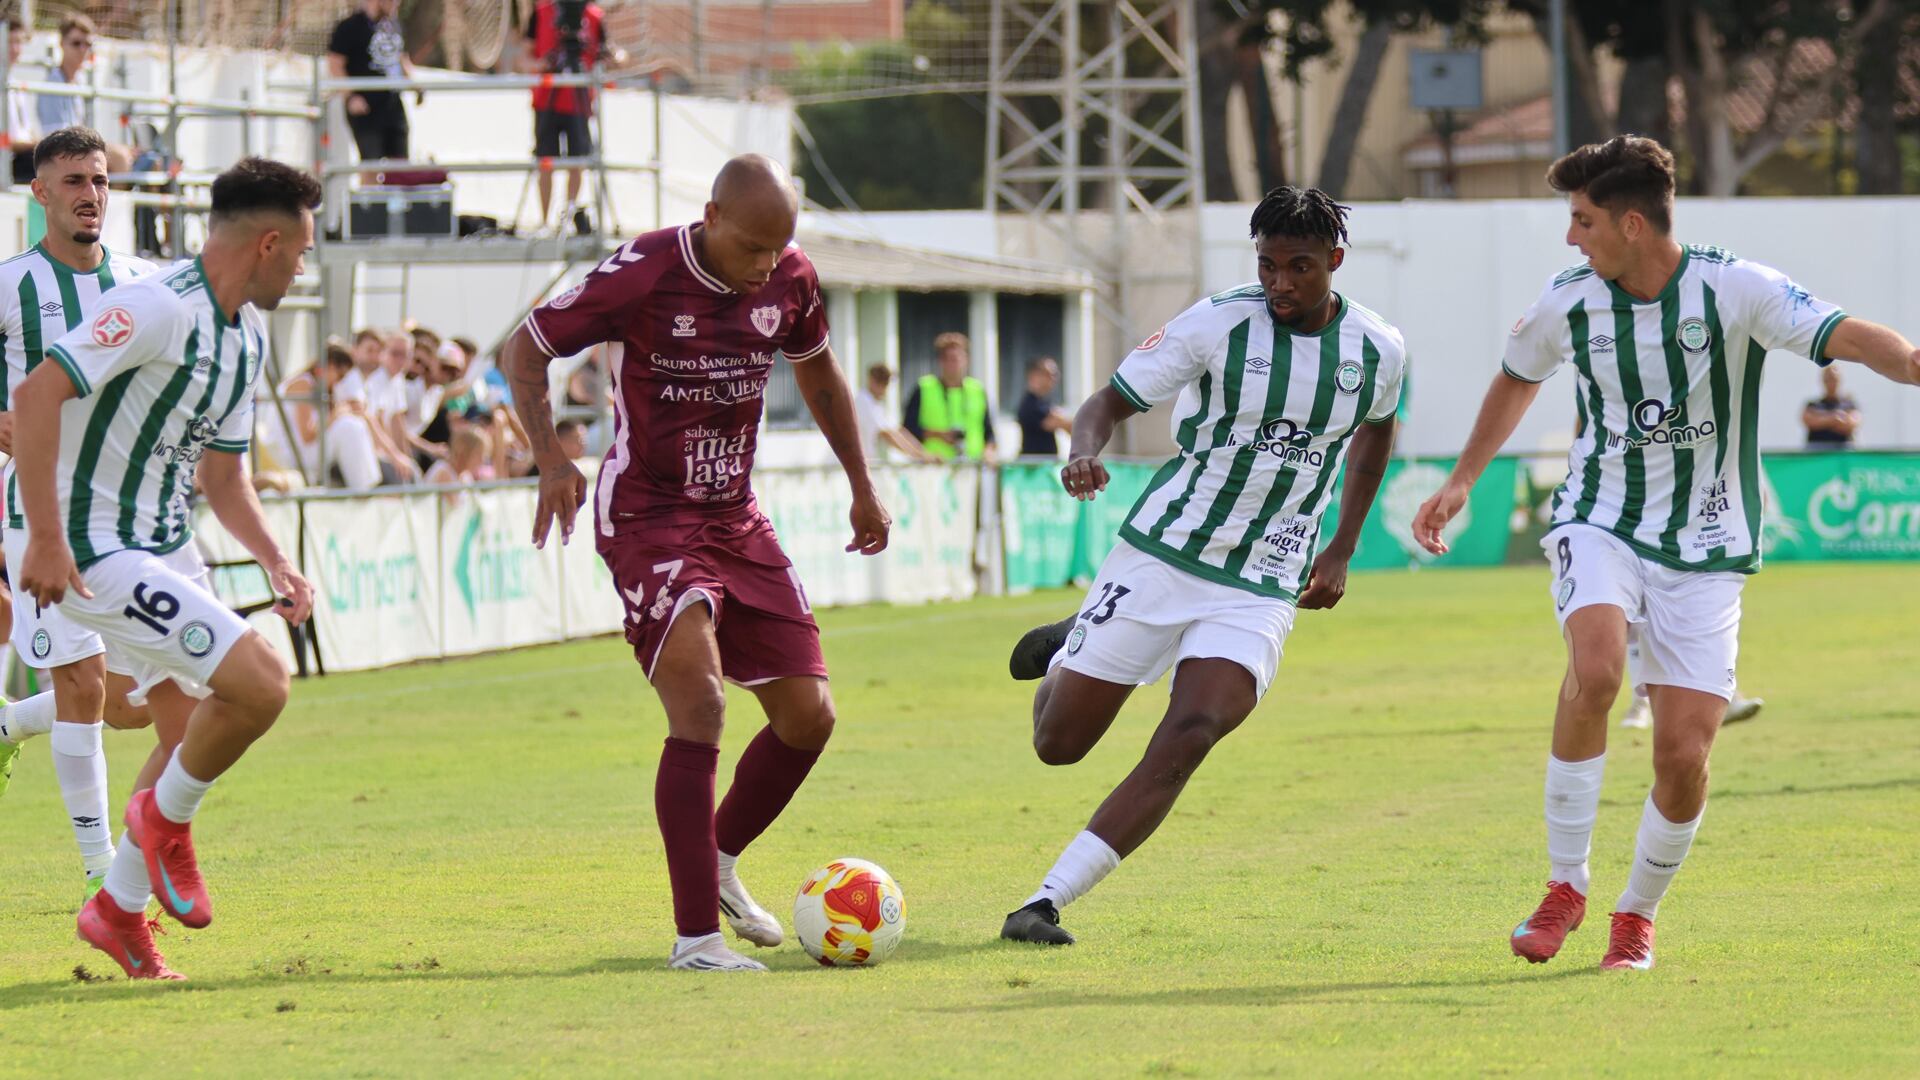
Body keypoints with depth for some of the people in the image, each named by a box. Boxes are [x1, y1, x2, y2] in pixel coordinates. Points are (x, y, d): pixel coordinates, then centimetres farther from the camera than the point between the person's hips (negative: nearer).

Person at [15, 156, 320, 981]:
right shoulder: (162, 307, -20)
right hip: (96, 553, -10)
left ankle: (118, 911, 26)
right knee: (259, 682, -19)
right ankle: (165, 820, 6)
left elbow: (221, 473, 21)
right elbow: (36, 396, -26)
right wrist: (46, 538, -29)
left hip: (164, 546, 10)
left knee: (204, 725, 13)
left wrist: (274, 562, 6)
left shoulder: (247, 335, 12)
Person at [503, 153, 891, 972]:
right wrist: (552, 459, -23)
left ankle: (719, 863, 32)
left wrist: (862, 488, 23)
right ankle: (696, 935, -22)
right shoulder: (643, 274, -18)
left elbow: (816, 372, 20)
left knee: (809, 717, 6)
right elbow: (523, 351, -9)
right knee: (700, 704, -24)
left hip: (736, 520, 7)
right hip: (647, 520, -7)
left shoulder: (789, 279, -2)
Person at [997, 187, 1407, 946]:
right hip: (1161, 554, -1)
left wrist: (1341, 551, 19)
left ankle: (1046, 903, -21)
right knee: (1058, 742, 2)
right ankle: (1066, 650, 40)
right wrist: (1084, 452, -32)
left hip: (1262, 590, 1)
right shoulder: (1220, 325, -11)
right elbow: (1111, 401, -8)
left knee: (1189, 736, -23)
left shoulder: (1377, 351, -1)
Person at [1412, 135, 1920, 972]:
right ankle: (1565, 884, -15)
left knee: (1684, 755, -6)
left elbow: (1844, 335, -27)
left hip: (1704, 551, -1)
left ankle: (1638, 914, 22)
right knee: (1595, 668, -30)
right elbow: (1517, 378, 21)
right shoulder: (1568, 304, -1)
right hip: (1600, 525, 1)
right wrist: (1460, 483, 25)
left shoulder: (1733, 290, -13)